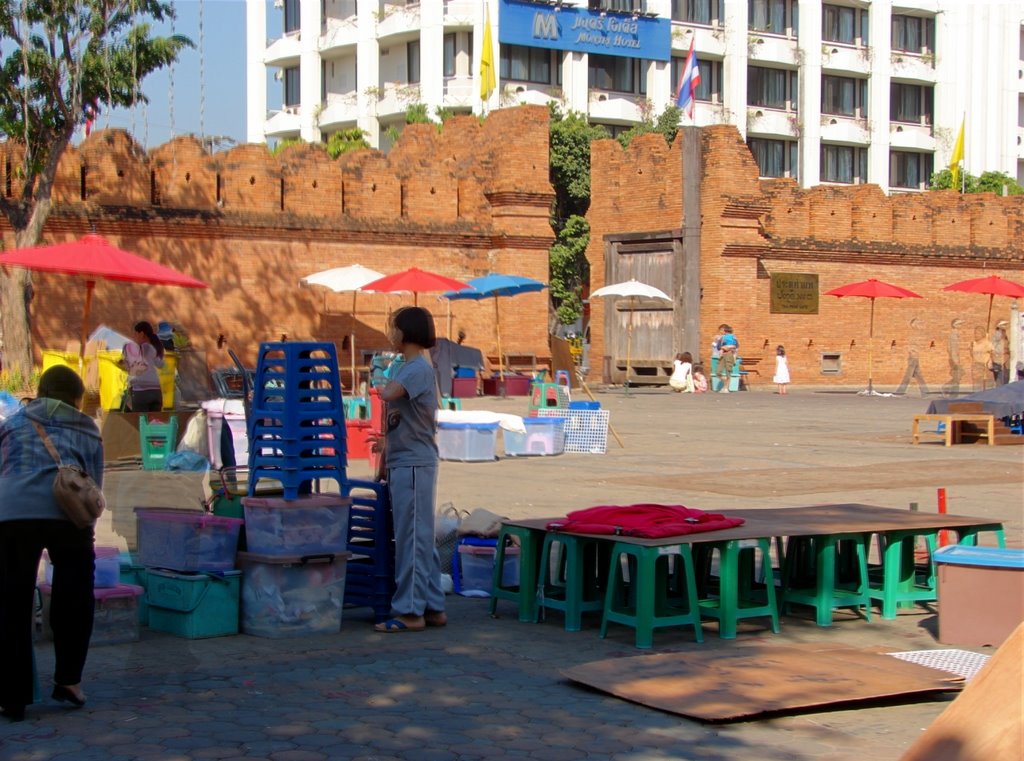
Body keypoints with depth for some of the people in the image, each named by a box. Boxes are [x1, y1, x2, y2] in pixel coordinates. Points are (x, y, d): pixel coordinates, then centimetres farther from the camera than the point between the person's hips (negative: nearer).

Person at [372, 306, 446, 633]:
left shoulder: (419, 368, -15)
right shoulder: (409, 367, 16)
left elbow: (387, 394, -32)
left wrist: (384, 385, -10)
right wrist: (387, 449, 19)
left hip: (414, 464, -10)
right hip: (403, 462, 10)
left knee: (412, 537, -6)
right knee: (422, 538, 12)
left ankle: (410, 611, -3)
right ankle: (432, 607, 17)